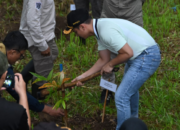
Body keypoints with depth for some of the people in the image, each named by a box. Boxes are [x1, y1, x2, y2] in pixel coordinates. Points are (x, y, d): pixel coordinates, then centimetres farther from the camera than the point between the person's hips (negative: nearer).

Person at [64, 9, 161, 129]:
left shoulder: (106, 31, -27)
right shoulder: (100, 29, 6)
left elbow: (128, 53, -26)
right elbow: (104, 60, 12)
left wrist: (110, 65, -10)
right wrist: (83, 76, 11)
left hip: (147, 57, -11)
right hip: (139, 55, 11)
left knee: (122, 96, -10)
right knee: (130, 86, 33)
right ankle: (132, 119, 56)